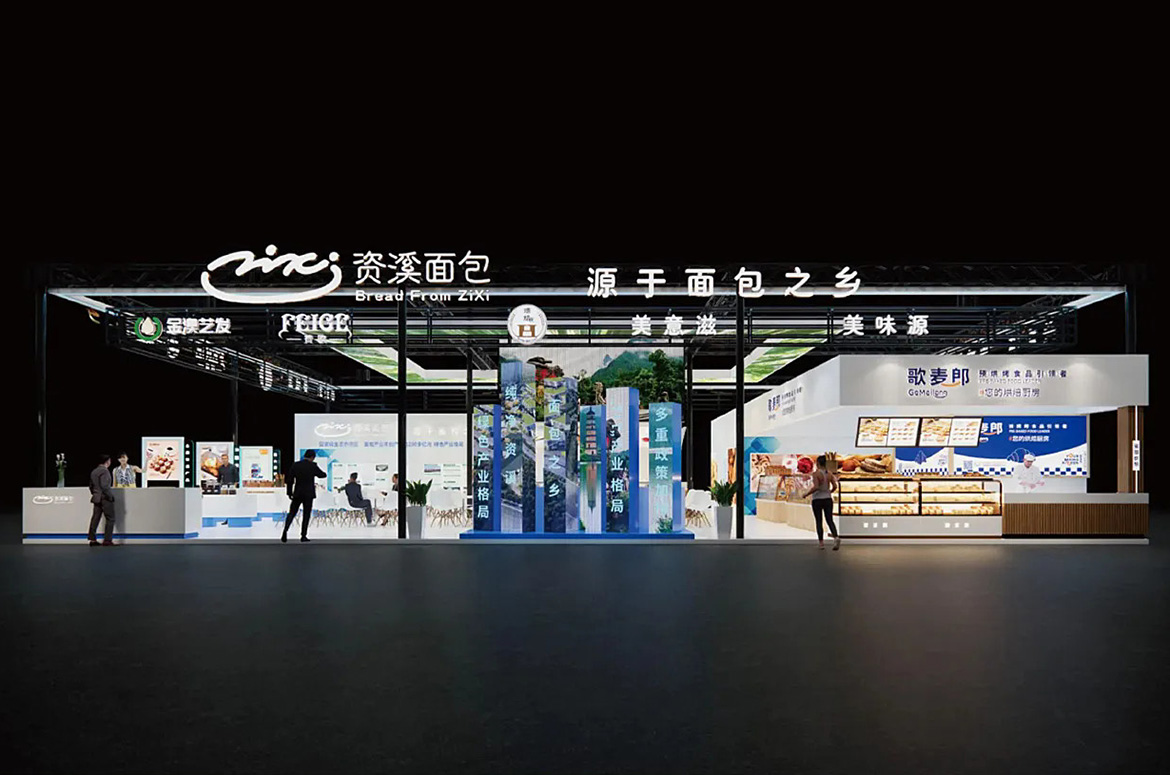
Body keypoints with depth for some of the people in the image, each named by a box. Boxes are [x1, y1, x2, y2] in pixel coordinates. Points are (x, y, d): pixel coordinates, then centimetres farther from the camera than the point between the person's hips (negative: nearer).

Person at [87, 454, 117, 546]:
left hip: (97, 499, 8)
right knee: (110, 519, -2)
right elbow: (104, 486, -22)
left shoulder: (93, 472, 13)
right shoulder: (104, 471, -15)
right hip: (105, 498, -8)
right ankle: (107, 540, -4)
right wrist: (110, 495, -14)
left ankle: (92, 539, 10)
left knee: (95, 518, 9)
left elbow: (91, 486, 18)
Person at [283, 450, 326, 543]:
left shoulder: (295, 465, -1)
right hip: (308, 494, -2)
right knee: (306, 515, 6)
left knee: (291, 513, 11)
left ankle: (285, 531, -7)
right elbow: (322, 475, 7)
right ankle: (303, 536, 7)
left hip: (297, 494, 2)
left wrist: (289, 493, 9)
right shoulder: (313, 466, -8)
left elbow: (289, 480, 0)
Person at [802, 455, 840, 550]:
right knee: (830, 520, 4)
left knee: (819, 522, 7)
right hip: (828, 499, 4)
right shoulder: (829, 474, 3)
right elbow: (835, 486, 3)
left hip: (817, 500, -4)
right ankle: (836, 538, -19)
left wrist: (806, 494, -10)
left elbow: (815, 487, -23)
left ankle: (821, 542, 12)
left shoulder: (816, 473, -14)